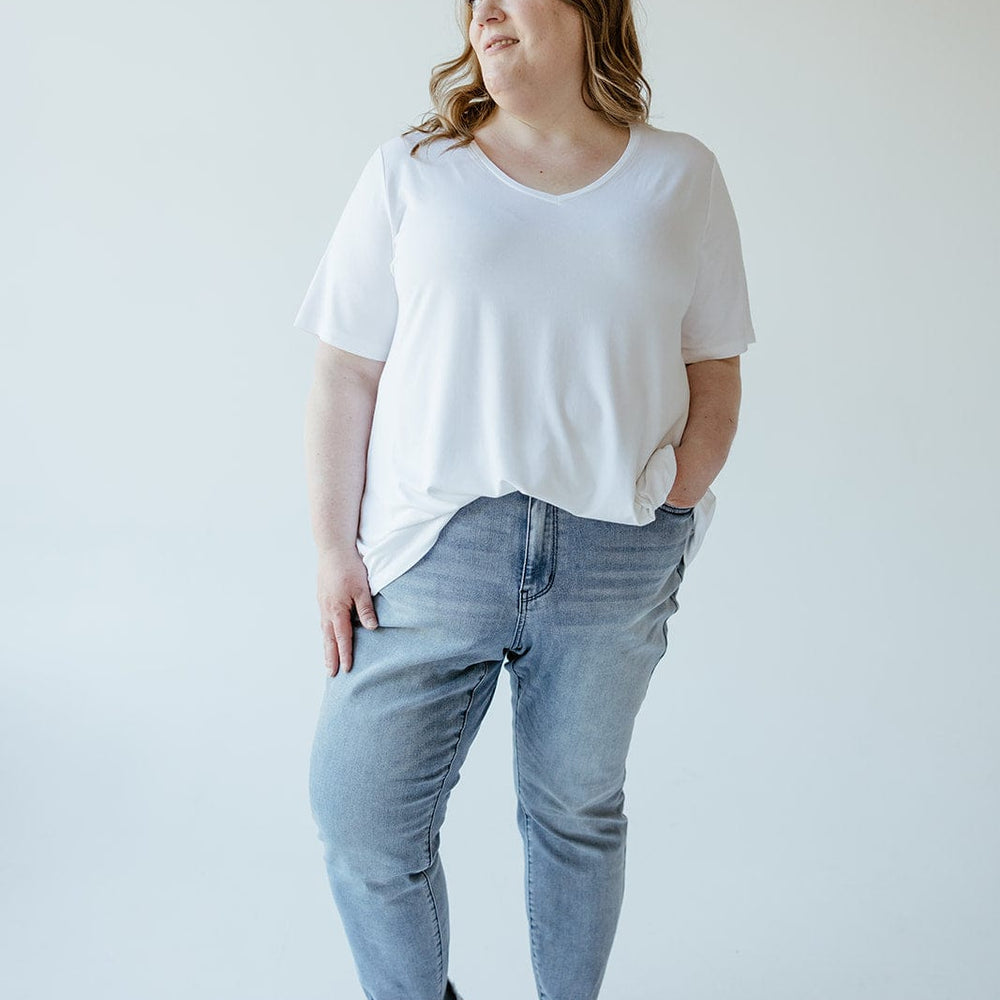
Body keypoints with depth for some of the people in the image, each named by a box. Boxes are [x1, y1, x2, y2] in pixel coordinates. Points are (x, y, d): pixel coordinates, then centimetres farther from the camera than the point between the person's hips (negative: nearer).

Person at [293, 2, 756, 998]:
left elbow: (715, 374, 8)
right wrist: (333, 544, -5)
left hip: (616, 559, 1)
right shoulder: (409, 172, 5)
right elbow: (345, 375, 2)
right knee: (363, 816, 2)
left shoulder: (681, 176, 8)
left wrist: (670, 511, -6)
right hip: (435, 544, 0)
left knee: (578, 811, 14)